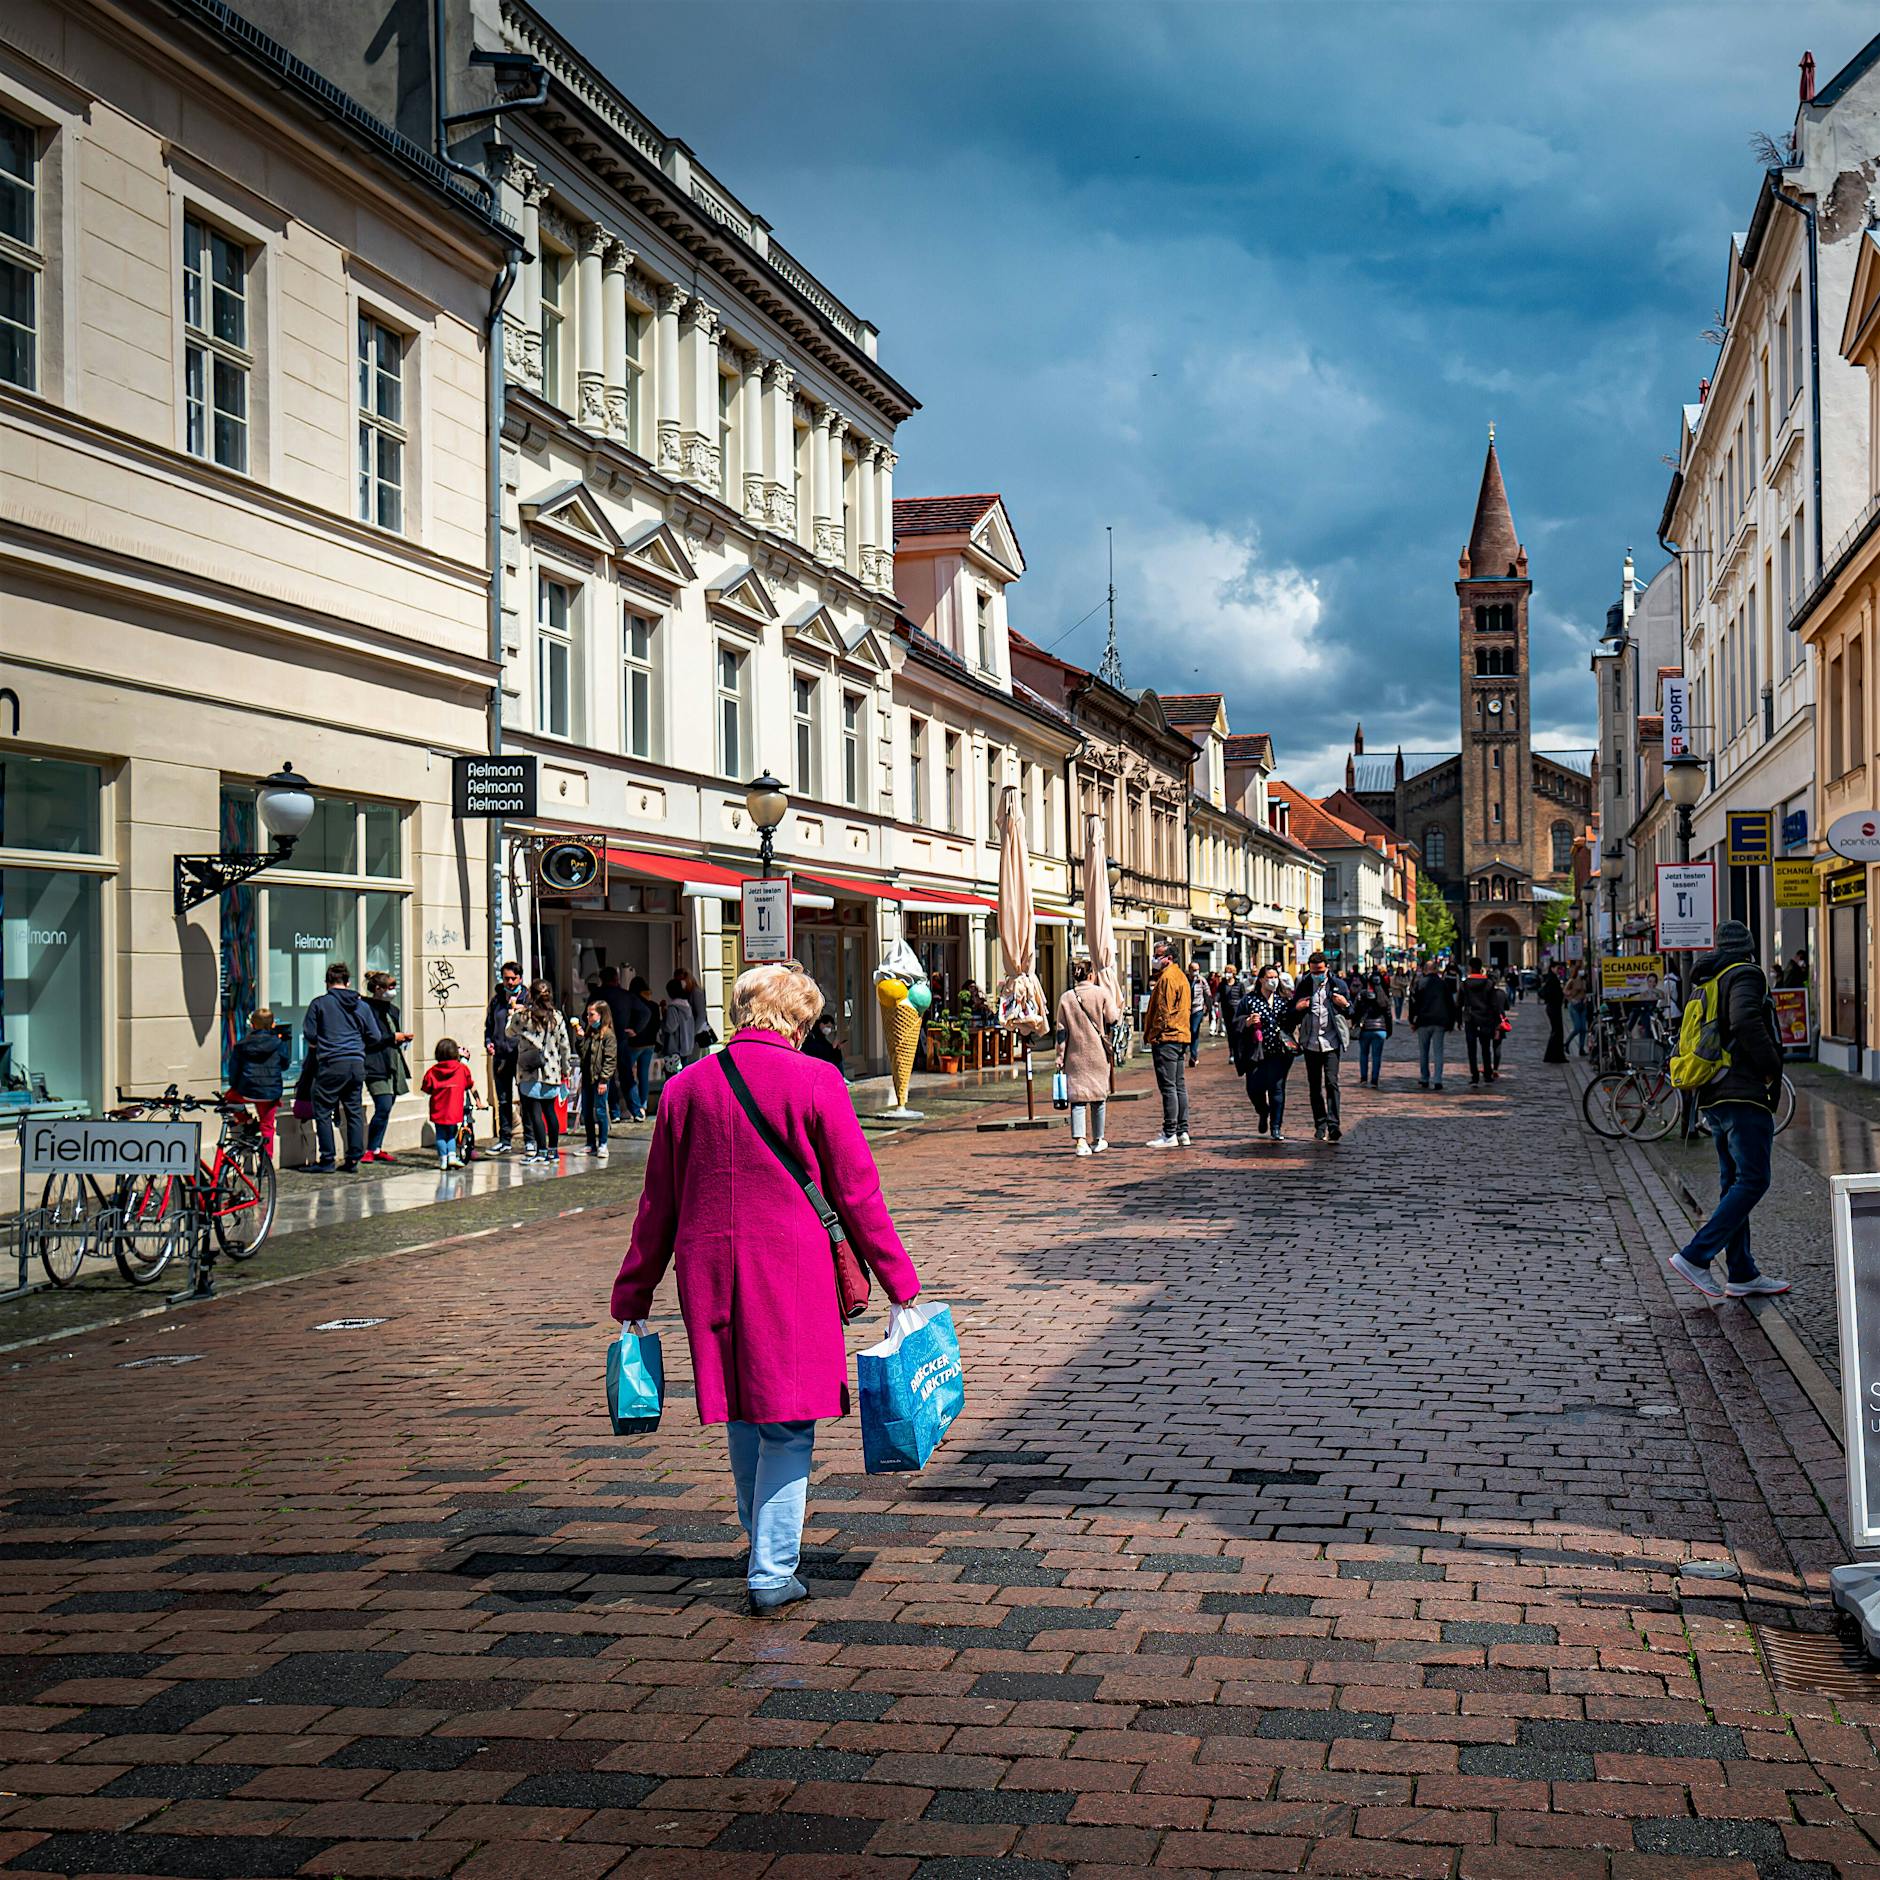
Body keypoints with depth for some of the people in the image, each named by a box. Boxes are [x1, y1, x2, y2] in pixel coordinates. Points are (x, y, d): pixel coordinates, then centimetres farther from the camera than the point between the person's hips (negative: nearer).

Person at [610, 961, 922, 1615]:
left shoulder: (685, 1087, 4)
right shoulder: (814, 1082, -7)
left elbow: (658, 1204, 9)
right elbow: (857, 1195, -5)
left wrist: (633, 1295, 18)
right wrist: (899, 1284, 3)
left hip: (708, 1277, 4)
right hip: (792, 1276, -4)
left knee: (742, 1418, 20)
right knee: (787, 1425, 4)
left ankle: (763, 1545, 36)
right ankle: (772, 1574, 4)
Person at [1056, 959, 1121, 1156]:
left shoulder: (1066, 998, 2)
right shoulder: (1102, 993, -4)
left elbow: (1061, 1031, 2)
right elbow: (1112, 1019, -4)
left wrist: (1060, 1056, 6)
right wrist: (1120, 1010, 17)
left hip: (1075, 1055, 1)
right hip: (1098, 1053, -1)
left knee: (1078, 1098, 0)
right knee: (1099, 1095, 12)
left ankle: (1080, 1141, -13)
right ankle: (1097, 1140, 21)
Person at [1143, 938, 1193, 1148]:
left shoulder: (1167, 978, -14)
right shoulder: (1181, 977, 17)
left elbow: (1163, 1011, -18)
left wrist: (1151, 1035, -11)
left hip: (1166, 1038, -10)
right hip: (1182, 1038, 10)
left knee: (1168, 1087, -8)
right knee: (1179, 1086, 11)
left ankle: (1170, 1134, -7)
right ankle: (1182, 1132, 13)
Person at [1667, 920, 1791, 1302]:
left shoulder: (1703, 982, 18)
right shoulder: (1745, 975, -8)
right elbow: (1745, 1019, -26)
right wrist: (1770, 1065, -16)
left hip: (1713, 1097, 9)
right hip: (1745, 1094, -9)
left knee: (1733, 1183, 12)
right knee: (1752, 1181, -8)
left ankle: (1741, 1274, 14)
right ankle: (1695, 1256, -14)